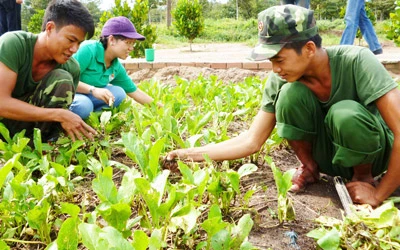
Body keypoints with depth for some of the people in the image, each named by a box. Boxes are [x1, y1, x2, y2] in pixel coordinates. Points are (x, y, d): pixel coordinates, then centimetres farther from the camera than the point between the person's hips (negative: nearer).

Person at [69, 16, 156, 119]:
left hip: (88, 96, 7)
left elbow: (135, 92, 8)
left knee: (119, 93, -9)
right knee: (84, 105, -37)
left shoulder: (117, 67, -2)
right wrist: (93, 90, -37)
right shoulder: (88, 49, -25)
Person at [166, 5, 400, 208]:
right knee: (290, 93, -27)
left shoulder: (356, 61, -30)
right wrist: (191, 154, -23)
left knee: (345, 113, -37)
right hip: (329, 154, 2)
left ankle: (363, 176, -7)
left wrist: (379, 195, -27)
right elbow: (252, 141, -15)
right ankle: (310, 167, -3)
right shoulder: (279, 80, -18)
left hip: (373, 152, -2)